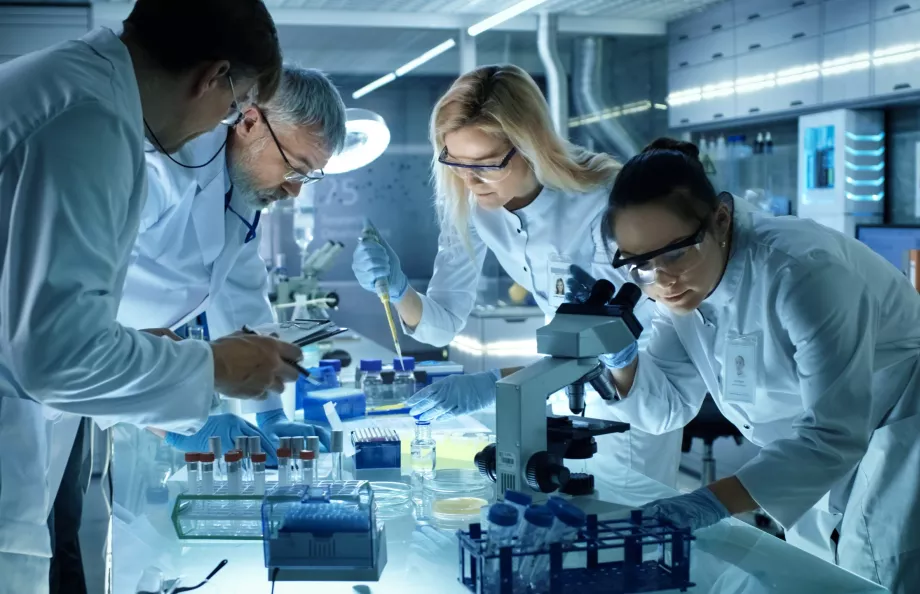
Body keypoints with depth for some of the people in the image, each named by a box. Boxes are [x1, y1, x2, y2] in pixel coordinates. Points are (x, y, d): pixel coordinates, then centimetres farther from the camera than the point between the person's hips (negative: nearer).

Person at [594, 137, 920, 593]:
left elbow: (834, 433, -35)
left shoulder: (800, 271, -33)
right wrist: (616, 354, -22)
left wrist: (716, 501, -44)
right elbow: (668, 408, -3)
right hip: (818, 458, 7)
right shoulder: (684, 281, -9)